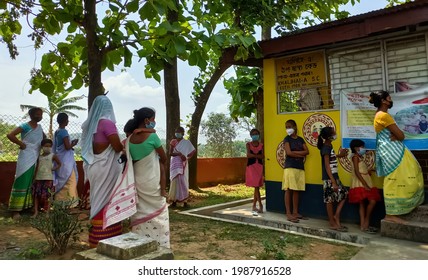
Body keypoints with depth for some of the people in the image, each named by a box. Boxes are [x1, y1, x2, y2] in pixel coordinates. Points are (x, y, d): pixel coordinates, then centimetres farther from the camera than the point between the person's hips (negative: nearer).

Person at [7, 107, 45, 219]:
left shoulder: (39, 127, 11)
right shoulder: (25, 126, -10)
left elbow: (44, 138, 28)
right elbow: (10, 135, -22)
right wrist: (21, 144, -15)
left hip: (35, 158, 7)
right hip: (26, 158, -7)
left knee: (33, 182, 11)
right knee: (22, 182, -6)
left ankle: (30, 205, 21)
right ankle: (16, 209, -1)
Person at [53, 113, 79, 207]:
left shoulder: (57, 132, 12)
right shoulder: (64, 131, -15)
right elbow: (67, 147, -20)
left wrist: (71, 142, 13)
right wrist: (74, 143, -2)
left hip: (60, 160, 9)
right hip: (66, 161, -9)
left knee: (61, 181, 13)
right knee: (70, 180, -5)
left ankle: (59, 201, 18)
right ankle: (71, 202, -3)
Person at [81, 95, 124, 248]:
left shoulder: (90, 123, 10)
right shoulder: (107, 123, -14)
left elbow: (88, 147, 17)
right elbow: (118, 147, -17)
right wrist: (125, 146, 2)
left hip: (94, 166, 8)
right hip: (106, 167, -8)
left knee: (97, 201, 16)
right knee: (106, 202, 0)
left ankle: (96, 239, 26)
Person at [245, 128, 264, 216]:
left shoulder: (261, 145, 9)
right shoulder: (248, 144, 4)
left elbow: (262, 156, -2)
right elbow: (249, 155, -11)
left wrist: (253, 155, -9)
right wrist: (258, 155, -6)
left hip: (259, 166, 3)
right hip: (251, 166, -3)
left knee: (257, 186, 4)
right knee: (256, 186, -10)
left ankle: (254, 206, 13)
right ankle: (260, 205, -4)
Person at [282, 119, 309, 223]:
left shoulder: (300, 139, 15)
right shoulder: (287, 139, 1)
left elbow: (307, 151, 2)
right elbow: (288, 153, -12)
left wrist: (295, 152, -9)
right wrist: (301, 155, -4)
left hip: (300, 167, 5)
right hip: (290, 167, -5)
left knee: (296, 190, 7)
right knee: (289, 190, -7)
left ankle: (295, 212, 14)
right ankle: (288, 214, -5)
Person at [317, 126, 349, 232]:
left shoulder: (329, 146, 10)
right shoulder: (325, 148, -17)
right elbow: (327, 166, -20)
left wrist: (339, 155, 13)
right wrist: (333, 182, -22)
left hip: (334, 177, 9)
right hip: (329, 178, -9)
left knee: (344, 194, 11)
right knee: (330, 200, 1)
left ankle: (336, 216, 18)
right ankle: (333, 223, 11)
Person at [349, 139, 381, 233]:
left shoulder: (360, 157, 19)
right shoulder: (355, 157, -9)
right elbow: (357, 172, -17)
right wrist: (365, 185, -20)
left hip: (364, 183, 9)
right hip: (360, 184, -9)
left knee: (363, 204, 7)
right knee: (372, 201, -16)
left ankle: (363, 225, 10)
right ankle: (366, 223, -5)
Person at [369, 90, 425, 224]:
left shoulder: (380, 115, 16)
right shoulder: (384, 115, -17)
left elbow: (396, 134, 12)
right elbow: (401, 135, -17)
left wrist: (395, 136, -9)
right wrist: (397, 135, 4)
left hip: (392, 151, 11)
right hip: (392, 152, -11)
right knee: (395, 182, -7)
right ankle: (391, 214, -1)